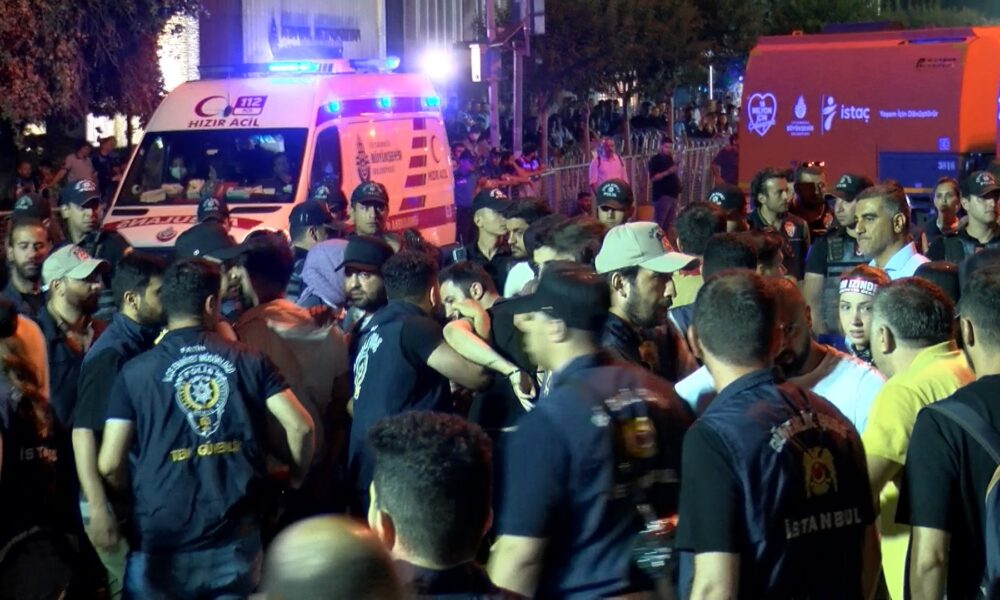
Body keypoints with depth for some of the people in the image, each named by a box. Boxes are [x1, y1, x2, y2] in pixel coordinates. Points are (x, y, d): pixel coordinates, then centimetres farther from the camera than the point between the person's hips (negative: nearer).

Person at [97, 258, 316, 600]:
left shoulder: (135, 372, -2)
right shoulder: (248, 361, 1)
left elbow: (110, 465, -5)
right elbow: (300, 426, -5)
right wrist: (295, 480, 13)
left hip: (160, 544, -1)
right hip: (235, 542, 1)